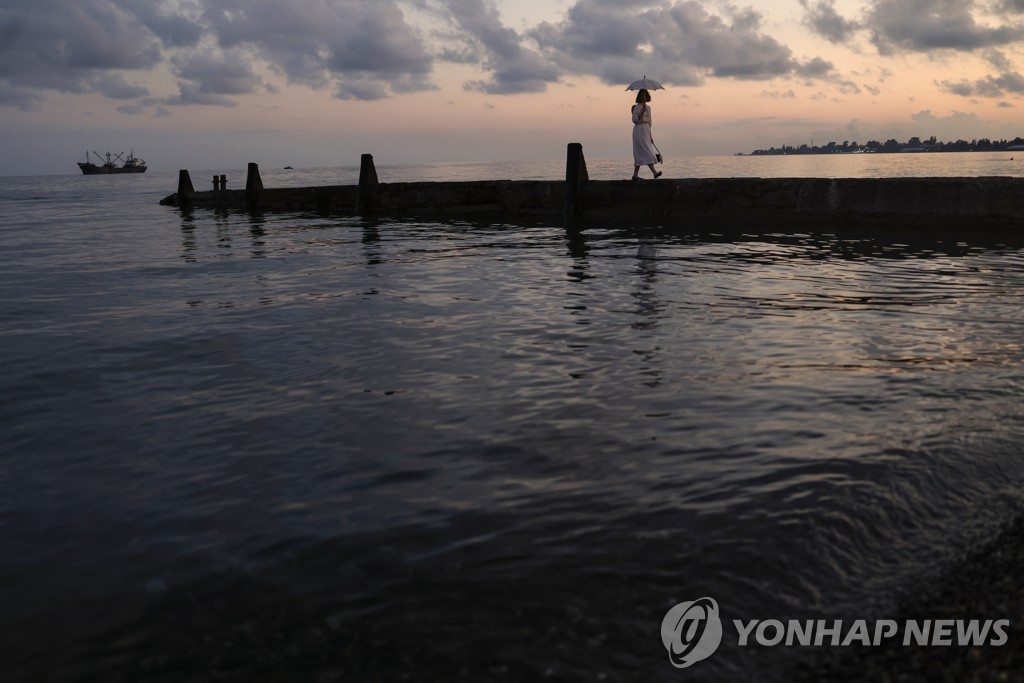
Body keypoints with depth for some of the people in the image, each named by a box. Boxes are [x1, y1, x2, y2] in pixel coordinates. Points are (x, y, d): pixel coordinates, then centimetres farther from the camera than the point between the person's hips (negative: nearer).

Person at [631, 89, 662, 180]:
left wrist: (650, 136, 20)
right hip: (639, 130, -8)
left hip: (646, 131, 8)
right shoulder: (637, 107, -7)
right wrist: (641, 112, -24)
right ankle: (654, 172, -19)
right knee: (647, 152, -13)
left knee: (640, 154, 6)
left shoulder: (648, 107, 16)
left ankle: (635, 175, 8)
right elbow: (635, 120, -12)